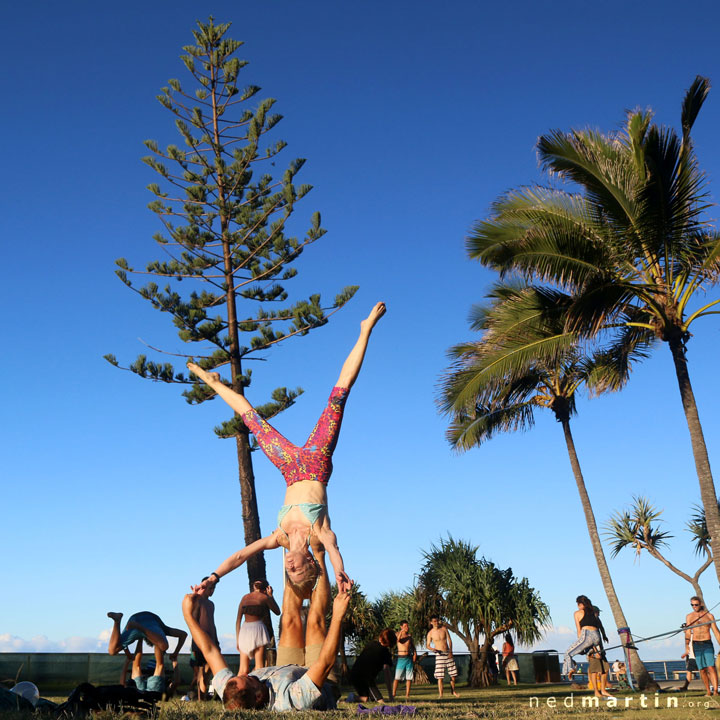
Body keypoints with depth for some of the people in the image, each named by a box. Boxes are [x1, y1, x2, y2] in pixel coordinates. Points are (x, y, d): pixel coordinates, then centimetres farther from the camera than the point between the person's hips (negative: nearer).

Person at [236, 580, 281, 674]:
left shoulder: (245, 597, 15)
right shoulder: (264, 597, 4)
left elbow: (238, 621, 13)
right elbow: (277, 612, 16)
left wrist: (238, 639, 16)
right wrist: (270, 595, 21)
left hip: (244, 630, 4)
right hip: (258, 629, -4)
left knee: (243, 670, 5)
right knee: (259, 668, -3)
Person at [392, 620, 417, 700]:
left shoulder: (409, 635, 12)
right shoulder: (398, 633, 3)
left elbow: (413, 646, 18)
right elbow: (397, 640, -19)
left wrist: (414, 653, 3)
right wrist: (401, 632, -24)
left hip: (409, 658, 3)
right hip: (401, 658, -3)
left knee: (409, 677, 2)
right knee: (397, 677, -8)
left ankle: (407, 694, 9)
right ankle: (393, 693, -2)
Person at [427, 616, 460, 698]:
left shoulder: (444, 629, 2)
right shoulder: (430, 633, -3)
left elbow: (449, 640, 3)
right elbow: (427, 645, 0)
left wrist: (450, 652, -7)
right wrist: (432, 649, -22)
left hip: (448, 653, 3)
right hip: (439, 654, -3)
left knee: (453, 673, 7)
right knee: (440, 675, -9)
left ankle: (453, 691, 24)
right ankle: (440, 694, -6)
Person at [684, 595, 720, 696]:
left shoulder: (709, 615, 5)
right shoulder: (689, 616, 7)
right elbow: (688, 632, 5)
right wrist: (687, 645, -8)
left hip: (707, 644, -1)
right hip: (696, 645, 2)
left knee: (711, 667, -14)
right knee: (702, 670, 2)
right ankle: (708, 691, 12)